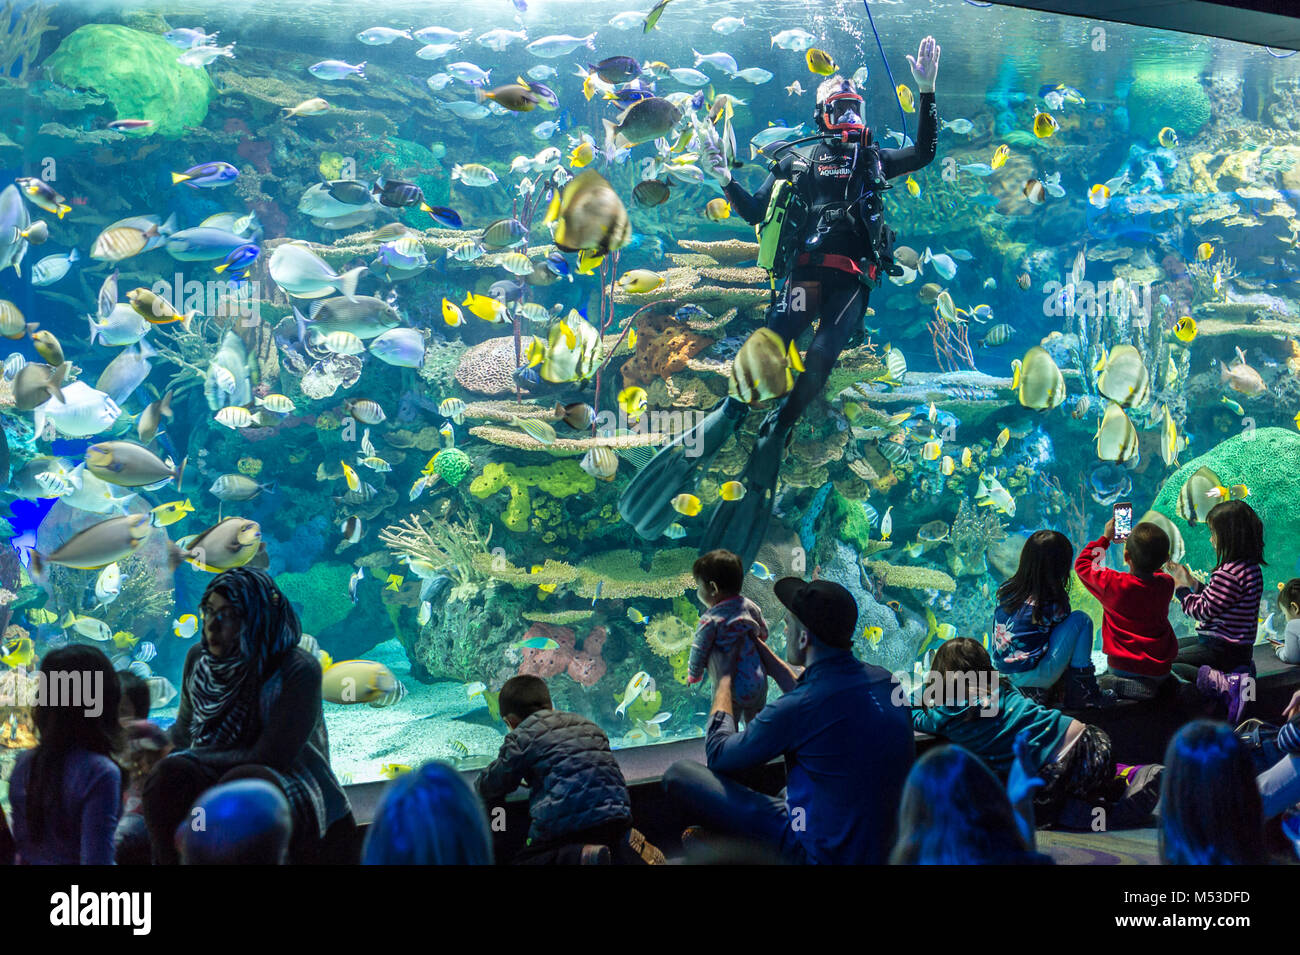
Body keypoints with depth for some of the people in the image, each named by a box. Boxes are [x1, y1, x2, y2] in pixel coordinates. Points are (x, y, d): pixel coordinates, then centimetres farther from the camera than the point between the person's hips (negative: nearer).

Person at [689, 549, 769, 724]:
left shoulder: (710, 621, -19)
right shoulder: (750, 606, -1)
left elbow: (699, 652, -12)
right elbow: (763, 634, 13)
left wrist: (693, 676, 7)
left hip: (732, 689, -6)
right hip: (759, 683, 6)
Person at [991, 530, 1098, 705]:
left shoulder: (1006, 589, 0)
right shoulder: (1053, 600, -15)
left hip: (1002, 672, 7)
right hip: (1031, 676, -7)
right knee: (1081, 619, -1)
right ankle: (1080, 693, 4)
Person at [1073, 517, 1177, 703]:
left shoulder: (1112, 584, -19)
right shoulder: (1166, 585, -9)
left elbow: (1082, 563, 0)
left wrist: (1105, 538, 8)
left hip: (1122, 666, -4)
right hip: (1159, 669, 4)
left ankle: (1117, 685, -2)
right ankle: (1152, 685, 4)